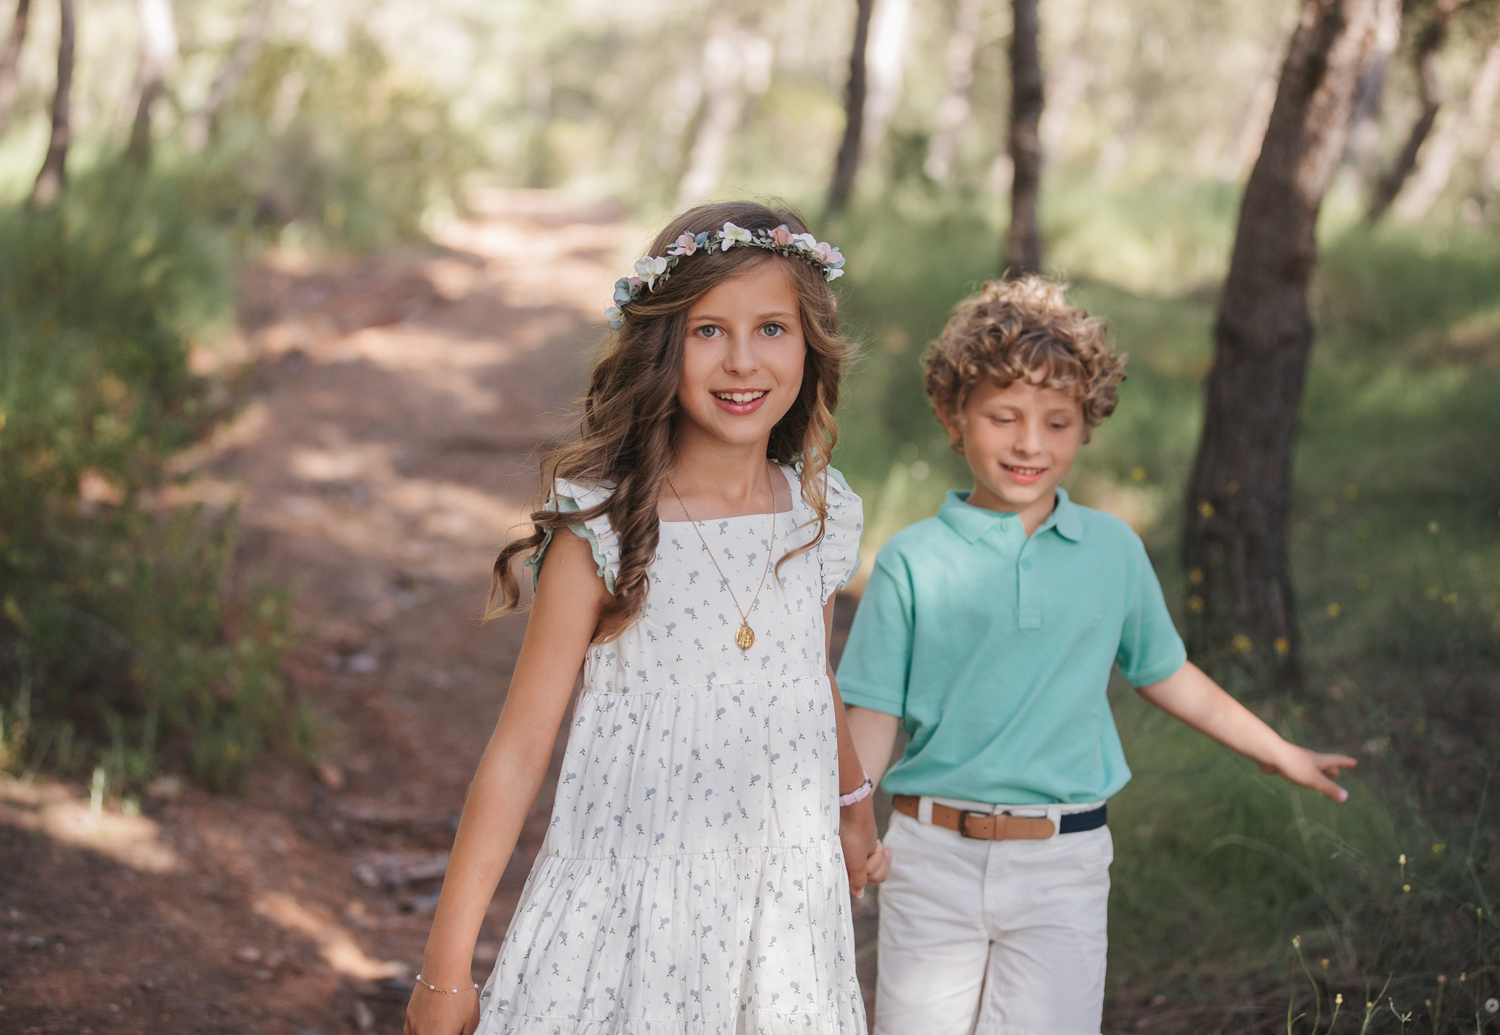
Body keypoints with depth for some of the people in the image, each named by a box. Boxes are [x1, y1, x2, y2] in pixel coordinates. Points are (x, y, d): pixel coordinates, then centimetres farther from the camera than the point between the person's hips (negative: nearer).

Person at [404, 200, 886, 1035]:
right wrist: (446, 968, -9)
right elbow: (520, 749, -10)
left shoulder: (822, 518, 0)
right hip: (626, 907, -4)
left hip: (786, 909, 4)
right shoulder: (604, 530, -12)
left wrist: (854, 803, 35)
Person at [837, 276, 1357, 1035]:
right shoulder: (912, 561, -1)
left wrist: (1282, 756, 29)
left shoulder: (1114, 551, 7)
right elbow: (873, 720, -1)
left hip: (1062, 867, 1)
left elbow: (1164, 674, 21)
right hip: (932, 860, -1)